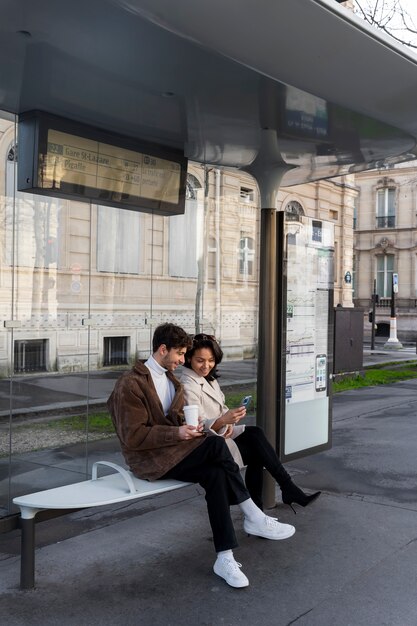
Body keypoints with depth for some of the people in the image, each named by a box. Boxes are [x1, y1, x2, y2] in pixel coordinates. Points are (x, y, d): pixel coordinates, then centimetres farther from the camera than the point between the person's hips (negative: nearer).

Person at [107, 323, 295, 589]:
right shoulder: (130, 384, -11)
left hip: (174, 451, 8)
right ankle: (253, 517, -16)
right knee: (216, 444, -28)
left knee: (216, 474, -24)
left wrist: (192, 428, -2)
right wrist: (177, 433, -23)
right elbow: (133, 437, -16)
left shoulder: (173, 380, 16)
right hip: (149, 459, -8)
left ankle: (225, 558, -22)